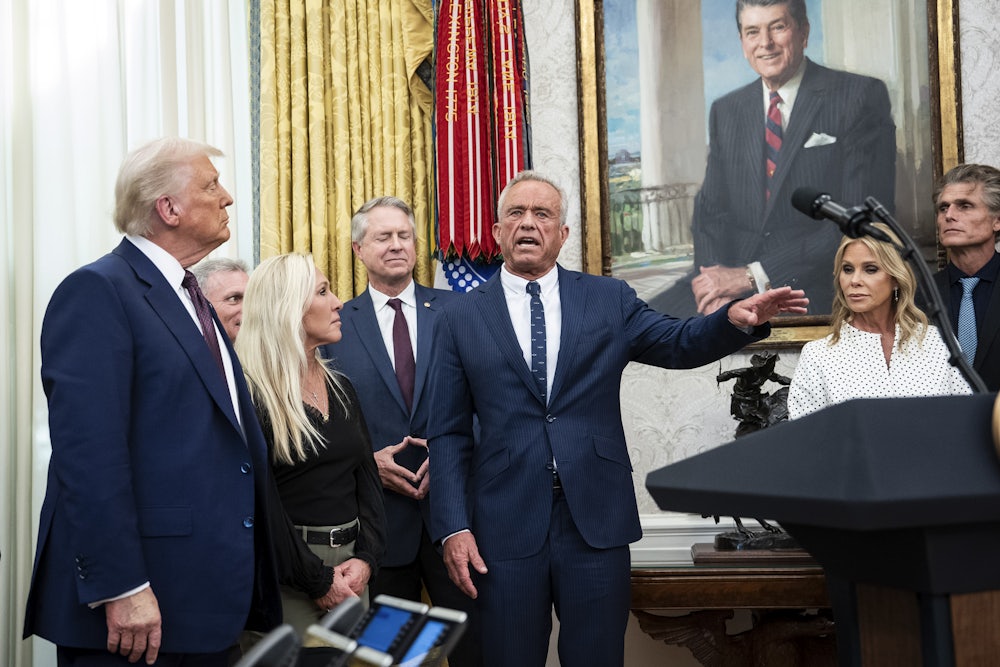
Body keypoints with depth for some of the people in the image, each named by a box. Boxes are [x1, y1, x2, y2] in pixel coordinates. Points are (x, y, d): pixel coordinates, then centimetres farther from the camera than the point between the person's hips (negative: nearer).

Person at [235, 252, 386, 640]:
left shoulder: (341, 388, 11)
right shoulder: (252, 394, -11)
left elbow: (367, 478, 9)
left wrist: (366, 558, -5)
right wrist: (319, 581, -15)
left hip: (351, 568, 7)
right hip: (287, 576, -6)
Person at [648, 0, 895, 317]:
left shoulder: (862, 97, -1)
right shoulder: (725, 111, 16)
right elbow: (711, 209, 13)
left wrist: (753, 275, -14)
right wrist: (716, 279, -10)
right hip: (731, 276, 6)